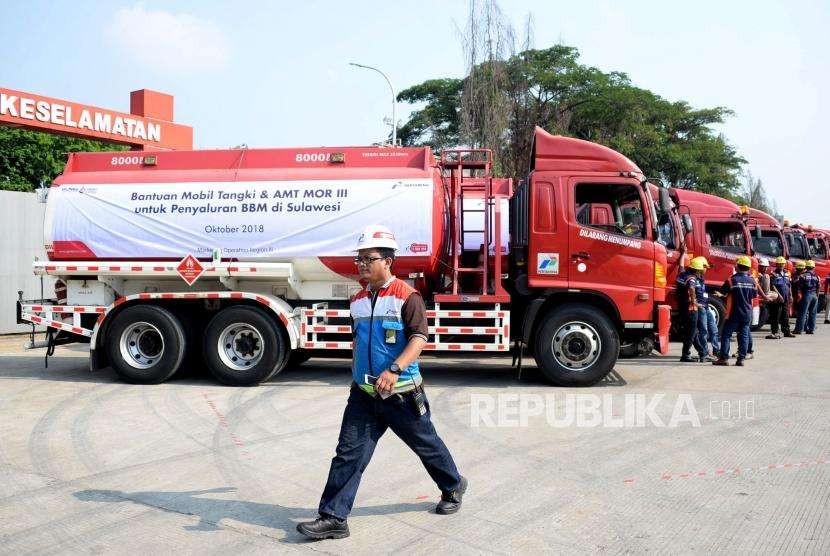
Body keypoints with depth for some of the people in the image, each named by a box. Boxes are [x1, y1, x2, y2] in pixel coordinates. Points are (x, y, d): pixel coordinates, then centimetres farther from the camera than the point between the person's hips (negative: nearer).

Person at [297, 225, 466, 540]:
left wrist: (394, 369, -34)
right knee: (348, 454, -2)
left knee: (426, 444, 15)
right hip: (363, 395, 5)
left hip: (401, 394, -5)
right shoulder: (358, 301, 8)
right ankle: (333, 518, 2)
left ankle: (453, 487, 40)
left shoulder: (406, 296, -13)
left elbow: (419, 338, -21)